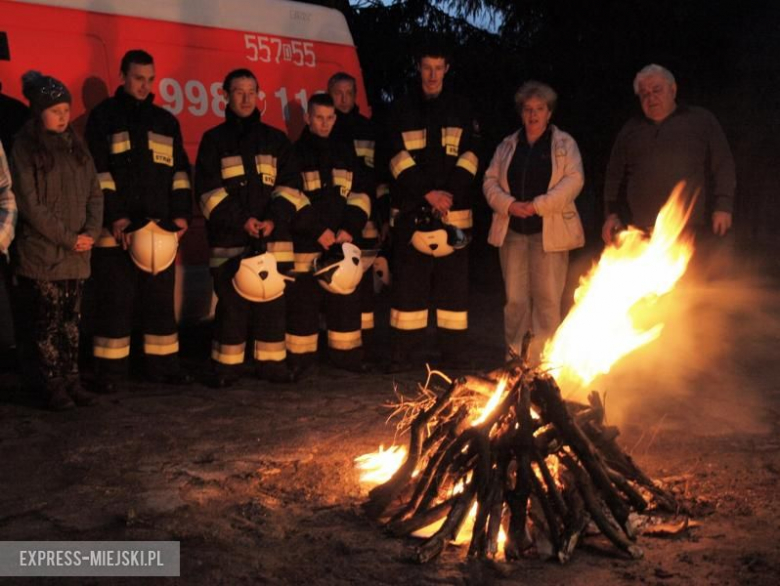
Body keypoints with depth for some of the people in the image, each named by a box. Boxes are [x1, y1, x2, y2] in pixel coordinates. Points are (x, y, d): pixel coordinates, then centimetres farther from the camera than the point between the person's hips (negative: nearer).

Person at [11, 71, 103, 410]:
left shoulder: (75, 147, 11)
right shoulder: (25, 150, -6)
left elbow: (94, 194, 10)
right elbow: (30, 205, -12)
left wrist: (91, 232, -6)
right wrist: (69, 239, -14)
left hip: (76, 255, 5)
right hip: (40, 255, -5)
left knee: (71, 320, 10)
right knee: (46, 322, 0)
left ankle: (72, 380, 18)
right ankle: (54, 387, 7)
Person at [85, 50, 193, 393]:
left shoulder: (165, 121, 16)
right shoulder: (103, 117, 3)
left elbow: (180, 171, 13)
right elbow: (98, 172, -5)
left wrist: (181, 213, 0)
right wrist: (115, 217, -14)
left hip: (161, 228, 4)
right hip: (116, 229, -4)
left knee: (160, 299, 8)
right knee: (115, 301, -1)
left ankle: (162, 364, 17)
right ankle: (110, 370, 7)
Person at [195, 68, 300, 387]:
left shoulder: (276, 139, 13)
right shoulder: (214, 140, 7)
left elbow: (289, 184, 7)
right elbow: (208, 190, -1)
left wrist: (273, 219, -8)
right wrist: (240, 221, -12)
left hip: (273, 237, 2)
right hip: (229, 239, -2)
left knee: (272, 302, 3)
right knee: (231, 303, -3)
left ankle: (271, 361, 13)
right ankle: (226, 365, 6)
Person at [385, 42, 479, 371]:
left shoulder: (461, 110, 12)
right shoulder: (402, 110, 9)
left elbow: (469, 158, 4)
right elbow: (399, 159, -1)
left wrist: (450, 194, -11)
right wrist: (428, 193, -12)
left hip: (454, 210, 1)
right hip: (412, 211, -1)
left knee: (453, 283, 1)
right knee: (409, 282, 0)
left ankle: (454, 356, 7)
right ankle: (404, 354, 7)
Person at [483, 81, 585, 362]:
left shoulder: (564, 144, 6)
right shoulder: (507, 146, 16)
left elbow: (574, 180, -6)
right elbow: (490, 181, 10)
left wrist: (538, 206, -15)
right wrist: (508, 204, -9)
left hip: (549, 232, -3)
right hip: (512, 231, 3)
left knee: (548, 298, -4)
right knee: (514, 298, 4)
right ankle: (514, 357, 14)